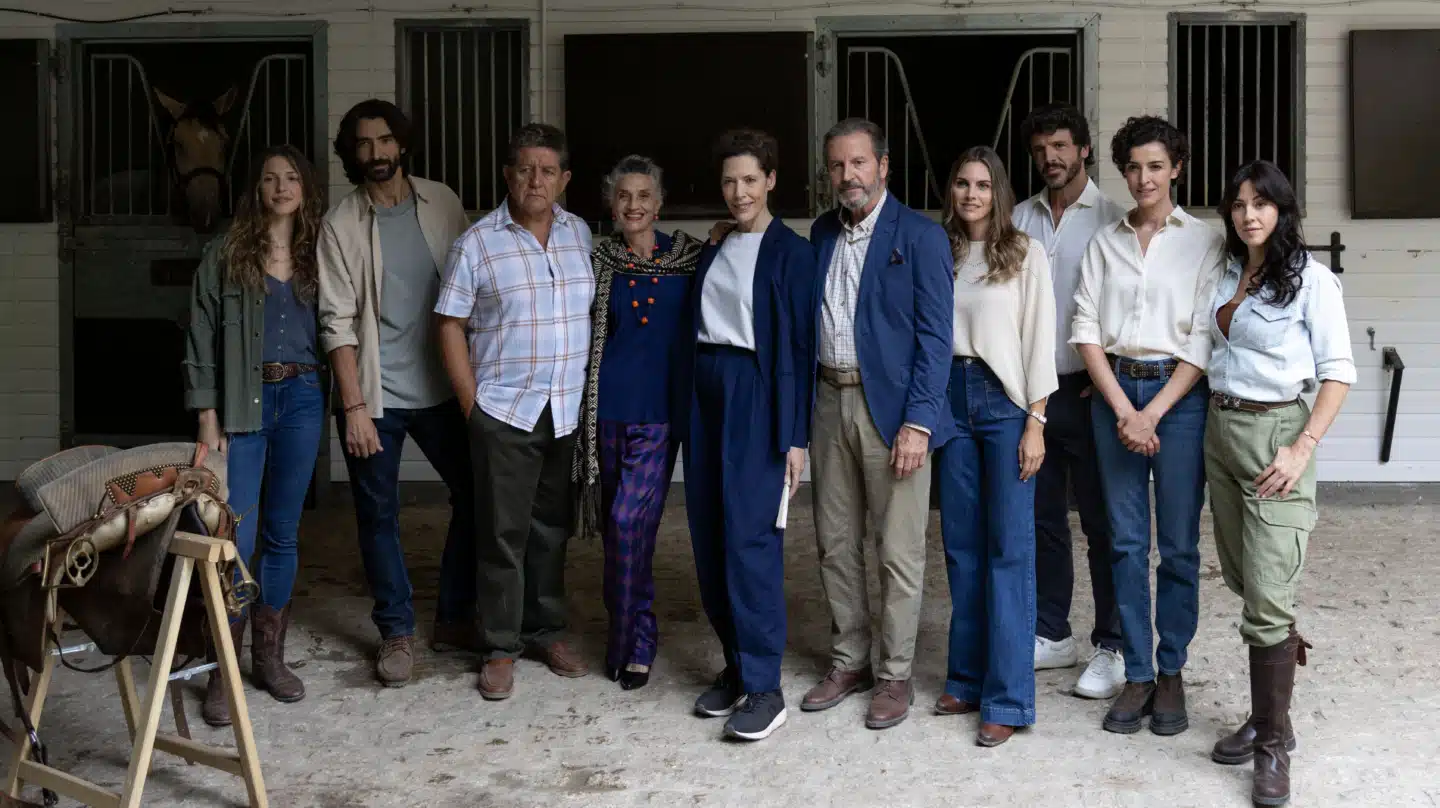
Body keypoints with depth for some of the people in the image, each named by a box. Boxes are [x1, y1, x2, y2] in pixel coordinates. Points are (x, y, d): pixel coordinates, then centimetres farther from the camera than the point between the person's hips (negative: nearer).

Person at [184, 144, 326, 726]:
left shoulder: (317, 257, 10)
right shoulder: (226, 255, 2)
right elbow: (201, 341, 0)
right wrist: (207, 417, -6)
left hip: (302, 398, 3)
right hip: (243, 400, -3)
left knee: (282, 532, 10)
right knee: (236, 537, -7)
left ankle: (270, 656, 21)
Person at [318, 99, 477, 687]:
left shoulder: (441, 203, 2)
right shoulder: (341, 225, -6)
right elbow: (338, 323, -9)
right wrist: (355, 406, -14)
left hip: (440, 387, 3)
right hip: (374, 395, -3)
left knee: (473, 495, 7)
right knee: (378, 515, 5)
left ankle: (454, 617, 24)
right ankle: (397, 631, 20)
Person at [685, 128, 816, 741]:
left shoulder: (791, 252, -4)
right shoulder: (713, 250, 14)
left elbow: (799, 345, -7)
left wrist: (795, 436, -12)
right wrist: (689, 409, 10)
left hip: (758, 396, -6)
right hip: (707, 392, 7)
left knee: (750, 539, -11)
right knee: (709, 537, 7)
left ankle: (763, 686, -4)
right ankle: (735, 666, 19)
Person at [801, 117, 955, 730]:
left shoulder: (920, 236, -6)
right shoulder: (822, 233, 11)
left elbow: (935, 335, -11)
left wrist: (918, 421, -17)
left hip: (891, 405, -6)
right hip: (830, 399, 6)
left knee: (899, 551, 0)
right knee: (835, 544, 13)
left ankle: (895, 676, 13)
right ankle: (849, 663, 27)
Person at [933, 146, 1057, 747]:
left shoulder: (1025, 254, -1)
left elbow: (1039, 340, -4)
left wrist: (1035, 422, -9)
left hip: (1005, 399, -4)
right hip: (951, 398, 4)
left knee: (1009, 549, -4)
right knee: (961, 546, 9)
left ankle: (1008, 698, 0)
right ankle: (968, 679, 20)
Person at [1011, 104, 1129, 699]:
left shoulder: (1110, 219, -3)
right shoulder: (1020, 219, 10)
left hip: (1086, 391, -4)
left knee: (1102, 524, 0)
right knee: (1042, 519, 12)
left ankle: (1112, 647, 8)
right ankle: (1051, 634, 24)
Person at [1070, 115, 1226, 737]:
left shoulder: (1204, 241, 1)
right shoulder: (1105, 243, 9)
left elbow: (1204, 340, -5)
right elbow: (1086, 330, 3)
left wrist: (1154, 412, -11)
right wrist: (1123, 410, -7)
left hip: (1179, 394, -2)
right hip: (1113, 393, 3)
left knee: (1178, 544, 2)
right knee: (1126, 541, 5)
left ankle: (1171, 673, 14)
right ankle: (1137, 674, 13)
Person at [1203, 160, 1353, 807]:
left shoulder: (1310, 278, -7)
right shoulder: (1226, 276, 11)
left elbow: (1337, 370, -10)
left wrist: (1304, 448, -17)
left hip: (1274, 432, -6)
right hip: (1219, 431, 6)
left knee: (1266, 598, -11)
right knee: (1241, 580, 12)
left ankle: (1273, 742, -1)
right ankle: (1265, 717, 25)